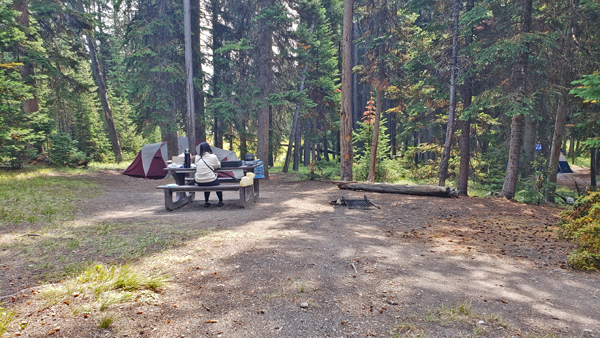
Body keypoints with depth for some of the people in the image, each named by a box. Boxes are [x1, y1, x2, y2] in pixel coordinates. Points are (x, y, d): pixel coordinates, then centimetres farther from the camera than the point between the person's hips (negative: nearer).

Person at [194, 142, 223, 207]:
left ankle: (206, 202, 33)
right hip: (211, 182, -3)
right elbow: (218, 166, 8)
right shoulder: (213, 157, -8)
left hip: (199, 182, 3)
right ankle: (220, 201, 34)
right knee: (218, 184, 29)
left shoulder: (197, 157, 1)